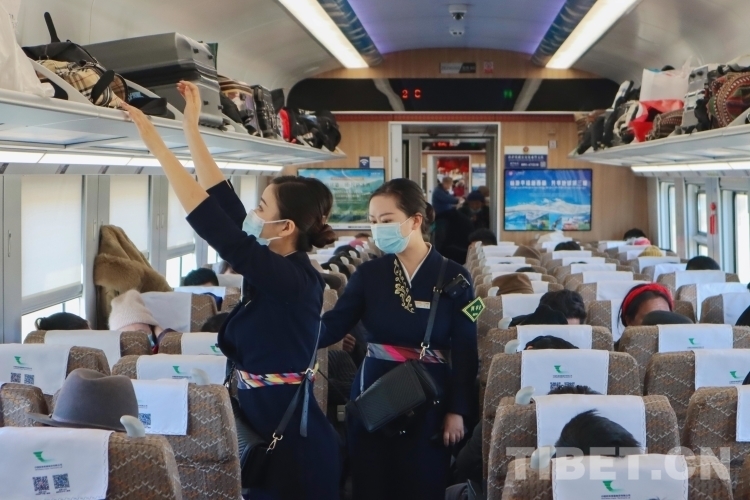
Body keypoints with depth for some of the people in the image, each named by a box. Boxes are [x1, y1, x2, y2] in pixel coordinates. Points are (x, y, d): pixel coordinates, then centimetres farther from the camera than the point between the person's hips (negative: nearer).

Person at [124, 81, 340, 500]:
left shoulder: (292, 278, -20)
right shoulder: (281, 268, 4)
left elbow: (215, 225, -26)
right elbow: (225, 201, 8)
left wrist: (158, 146, -23)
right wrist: (191, 128, 9)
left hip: (288, 432, -9)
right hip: (269, 420, 9)